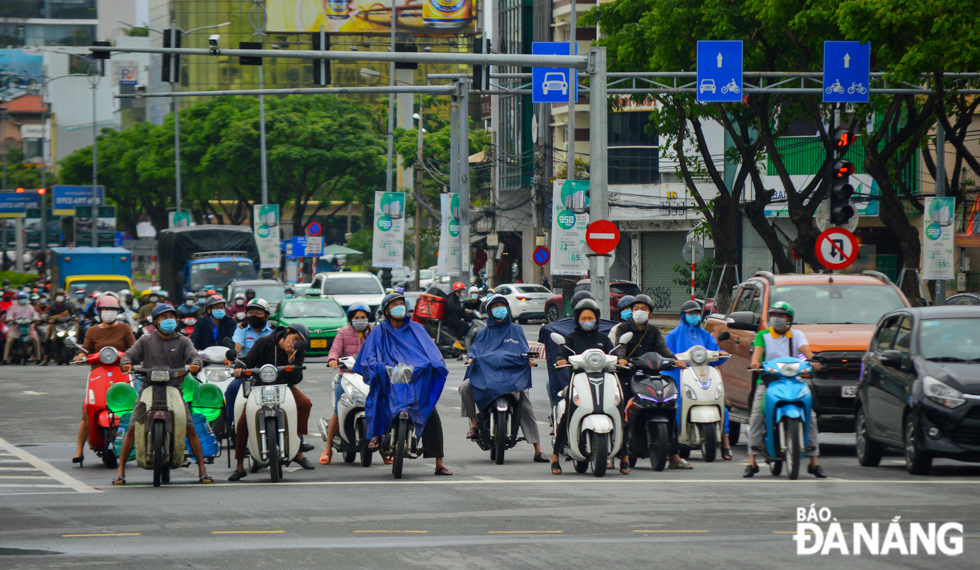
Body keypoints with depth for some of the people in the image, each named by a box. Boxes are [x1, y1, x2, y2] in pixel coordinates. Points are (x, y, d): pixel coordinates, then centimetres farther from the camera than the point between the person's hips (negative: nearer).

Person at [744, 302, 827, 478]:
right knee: (756, 415, -19)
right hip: (768, 381, -1)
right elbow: (758, 350, -7)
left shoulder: (797, 335, 13)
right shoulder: (762, 336, 12)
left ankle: (814, 462, -6)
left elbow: (805, 349, -5)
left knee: (810, 416, -11)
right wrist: (755, 362, -29)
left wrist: (811, 360, -28)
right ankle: (752, 462, -18)